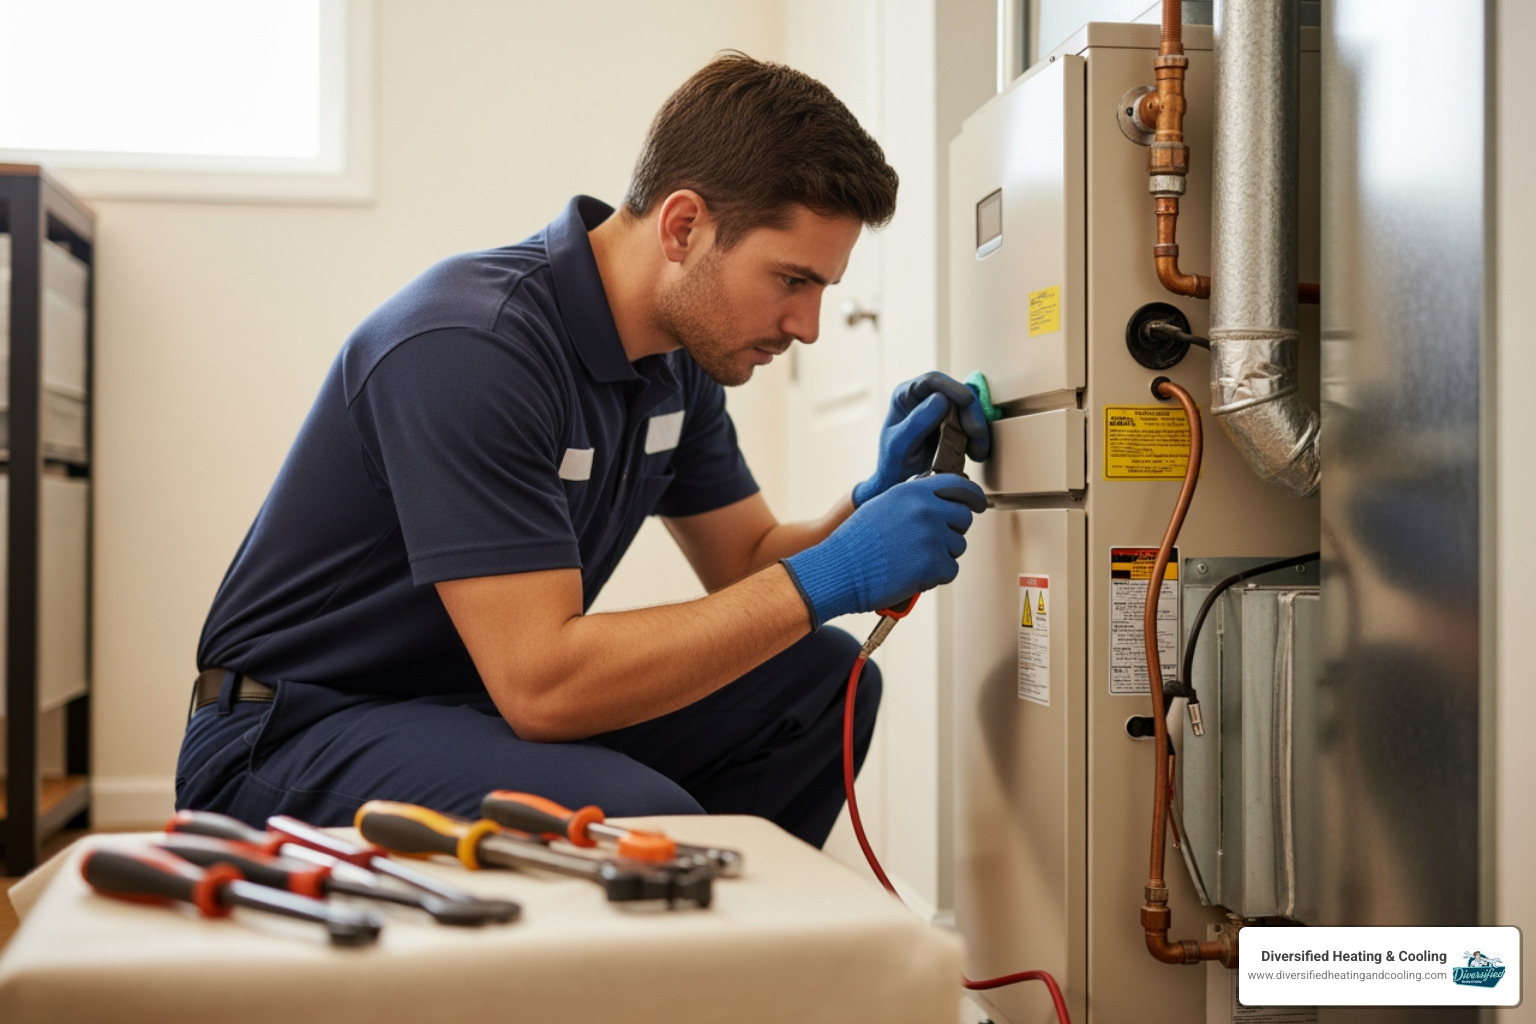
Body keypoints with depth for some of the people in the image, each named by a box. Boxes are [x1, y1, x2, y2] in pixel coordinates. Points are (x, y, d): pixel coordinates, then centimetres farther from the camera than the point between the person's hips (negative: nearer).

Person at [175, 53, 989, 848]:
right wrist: (824, 580, -27)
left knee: (820, 680, 0)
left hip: (484, 705, 9)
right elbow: (540, 685, -30)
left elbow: (747, 564, 12)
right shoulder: (469, 348, -26)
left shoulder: (678, 351, 2)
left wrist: (876, 503, -9)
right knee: (640, 822, -34)